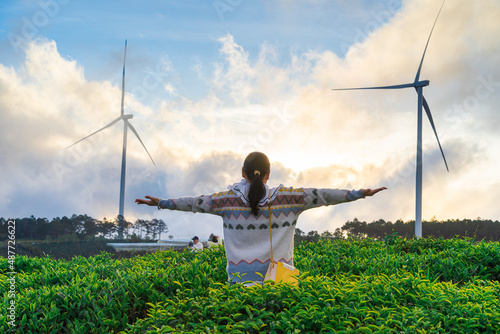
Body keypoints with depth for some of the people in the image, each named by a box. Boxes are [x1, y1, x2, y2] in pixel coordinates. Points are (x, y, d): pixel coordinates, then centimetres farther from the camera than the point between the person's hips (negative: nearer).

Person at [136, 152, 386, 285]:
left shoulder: (229, 199, 1)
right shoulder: (286, 198, 0)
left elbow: (196, 203, 8)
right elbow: (321, 196, 3)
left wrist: (161, 203, 21)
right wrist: (362, 193, 9)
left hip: (242, 280, 0)